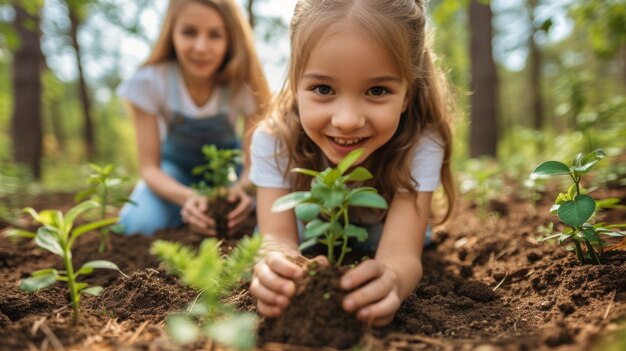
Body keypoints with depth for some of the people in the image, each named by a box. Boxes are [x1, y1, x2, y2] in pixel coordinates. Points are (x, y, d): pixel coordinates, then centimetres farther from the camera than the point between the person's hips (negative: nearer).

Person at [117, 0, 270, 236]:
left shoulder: (244, 84, -25)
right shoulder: (148, 83, -25)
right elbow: (149, 167, -22)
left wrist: (243, 187, -47)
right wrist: (187, 197, -44)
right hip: (176, 166, -1)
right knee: (140, 223, -27)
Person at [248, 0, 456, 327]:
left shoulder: (420, 144, -35)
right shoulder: (273, 140, -31)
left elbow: (401, 253, -42)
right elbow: (277, 237, -34)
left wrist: (390, 279, -67)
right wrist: (277, 272, -59)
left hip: (375, 244, 1)